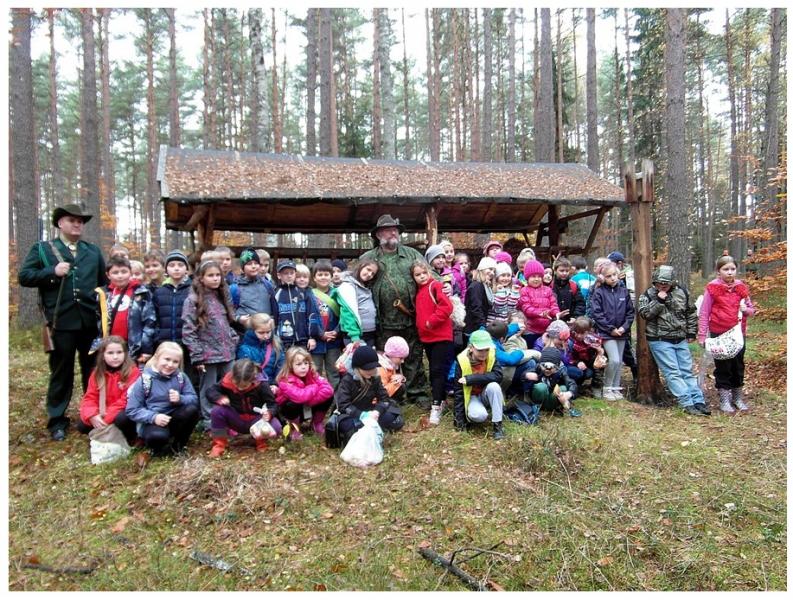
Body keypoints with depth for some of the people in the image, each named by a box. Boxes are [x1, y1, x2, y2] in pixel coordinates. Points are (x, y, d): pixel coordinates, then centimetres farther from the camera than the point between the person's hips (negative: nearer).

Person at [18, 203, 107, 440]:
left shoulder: (94, 251, 15)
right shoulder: (42, 249, 6)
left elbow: (104, 282, 15)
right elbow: (24, 276, -2)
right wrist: (53, 272, -15)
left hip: (91, 322, 3)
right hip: (61, 322, -3)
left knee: (94, 371, 11)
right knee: (61, 373, 7)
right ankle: (57, 421, 18)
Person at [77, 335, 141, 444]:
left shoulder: (132, 372, -16)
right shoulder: (97, 374, 2)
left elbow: (128, 399, -20)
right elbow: (90, 397, -3)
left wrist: (107, 417, -25)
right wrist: (92, 416, -24)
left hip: (124, 412, -5)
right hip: (102, 415, 5)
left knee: (122, 419, -36)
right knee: (82, 426, -13)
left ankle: (130, 438, -5)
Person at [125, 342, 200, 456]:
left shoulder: (181, 377, -2)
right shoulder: (144, 380, -10)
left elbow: (194, 399, -3)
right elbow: (132, 410, -8)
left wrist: (180, 399, -24)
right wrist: (153, 417, -24)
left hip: (174, 418, 4)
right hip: (151, 422, -4)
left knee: (192, 410, -26)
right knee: (158, 436, -37)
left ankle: (177, 444, -2)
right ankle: (158, 447, 2)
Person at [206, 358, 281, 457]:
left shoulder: (261, 385, -22)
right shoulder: (227, 382, -18)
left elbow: (273, 404, -16)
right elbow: (210, 391, -7)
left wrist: (269, 413, -39)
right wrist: (220, 398, -29)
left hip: (256, 420, -2)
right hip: (236, 420, 2)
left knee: (276, 427, -31)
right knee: (217, 411, -27)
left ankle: (261, 440, 5)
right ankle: (219, 444, -7)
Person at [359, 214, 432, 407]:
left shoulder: (411, 254, 9)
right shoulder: (368, 258, 5)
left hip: (411, 318, 1)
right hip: (385, 321, -1)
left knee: (414, 358, 10)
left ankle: (417, 393, 23)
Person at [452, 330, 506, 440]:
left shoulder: (492, 355, -17)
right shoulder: (462, 361, -20)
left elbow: (497, 376, -32)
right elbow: (458, 391, -16)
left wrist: (470, 379, -34)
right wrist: (459, 419, -17)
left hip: (487, 394, 2)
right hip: (471, 396, -1)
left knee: (494, 386, -32)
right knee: (478, 415, -33)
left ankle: (498, 425, -20)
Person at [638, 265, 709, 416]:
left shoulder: (681, 292, 5)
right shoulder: (648, 294, -4)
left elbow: (691, 312, 15)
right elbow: (644, 313, -17)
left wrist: (691, 333, 12)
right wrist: (658, 300, -23)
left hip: (681, 340, 4)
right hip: (660, 341, -4)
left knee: (687, 371, 9)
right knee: (673, 373, -8)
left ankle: (699, 402, 12)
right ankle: (687, 404, -7)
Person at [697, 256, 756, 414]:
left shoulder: (741, 287, 4)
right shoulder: (712, 288, -8)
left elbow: (751, 309, 15)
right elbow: (704, 313, -6)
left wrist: (746, 309, -10)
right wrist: (702, 335, -9)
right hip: (719, 334, -4)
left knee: (738, 365, 13)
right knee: (722, 367, 5)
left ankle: (738, 397, 28)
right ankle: (724, 399, 15)